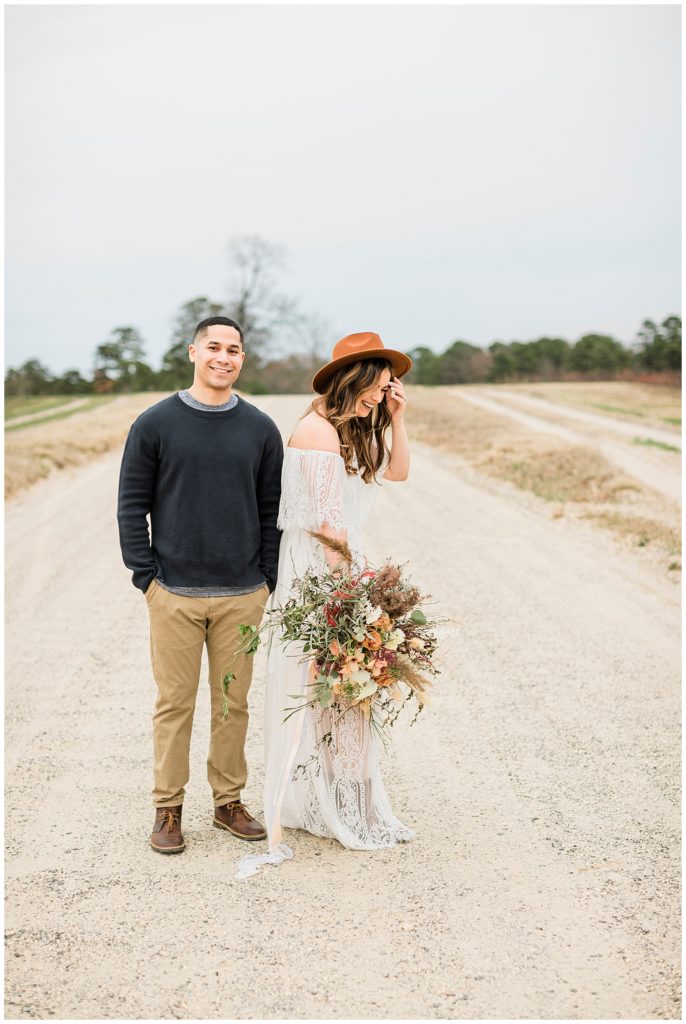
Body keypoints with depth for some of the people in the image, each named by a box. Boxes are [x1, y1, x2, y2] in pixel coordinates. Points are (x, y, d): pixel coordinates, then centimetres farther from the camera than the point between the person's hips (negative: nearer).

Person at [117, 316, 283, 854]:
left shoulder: (261, 430, 6)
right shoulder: (155, 424, 0)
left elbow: (273, 510, 10)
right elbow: (132, 505, 2)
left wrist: (268, 579, 3)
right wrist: (145, 576, -5)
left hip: (243, 596, 2)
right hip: (175, 593, -2)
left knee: (233, 703, 10)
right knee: (175, 704, 4)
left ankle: (229, 801, 24)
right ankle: (168, 809, 17)